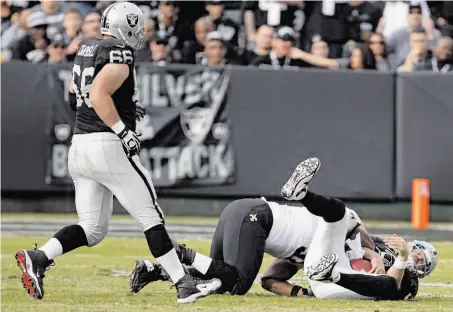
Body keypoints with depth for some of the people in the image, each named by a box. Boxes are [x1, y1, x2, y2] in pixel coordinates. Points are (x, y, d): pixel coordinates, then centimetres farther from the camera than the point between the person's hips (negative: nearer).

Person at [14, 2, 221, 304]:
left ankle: (37, 258, -10)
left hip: (79, 144, 8)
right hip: (108, 146, -8)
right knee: (151, 217, -1)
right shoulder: (120, 54, -10)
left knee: (92, 229, 9)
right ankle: (184, 284, 0)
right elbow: (99, 93, -24)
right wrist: (123, 131, -23)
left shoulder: (86, 49, 15)